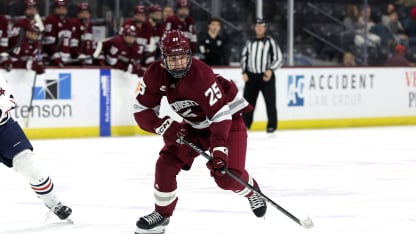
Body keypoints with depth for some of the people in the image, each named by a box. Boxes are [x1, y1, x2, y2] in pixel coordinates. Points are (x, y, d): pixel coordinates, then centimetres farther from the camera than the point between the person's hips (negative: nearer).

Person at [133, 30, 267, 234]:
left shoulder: (201, 75, -35)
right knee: (167, 163, -8)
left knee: (227, 175, -15)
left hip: (227, 119, -5)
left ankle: (252, 191, 20)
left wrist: (219, 148, -42)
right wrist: (164, 126, -28)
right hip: (192, 125, 5)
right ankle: (162, 213, 11)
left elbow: (220, 115, -34)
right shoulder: (155, 74, -18)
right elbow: (141, 110, -11)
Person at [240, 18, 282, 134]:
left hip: (266, 76, -4)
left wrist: (270, 70, -14)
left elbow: (278, 58, -2)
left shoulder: (270, 41, 0)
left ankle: (272, 125, 4)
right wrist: (244, 72, 5)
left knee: (270, 101, -3)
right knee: (248, 100, 3)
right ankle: (245, 124, 11)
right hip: (251, 76, 4)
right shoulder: (250, 42, 13)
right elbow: (244, 57, 17)